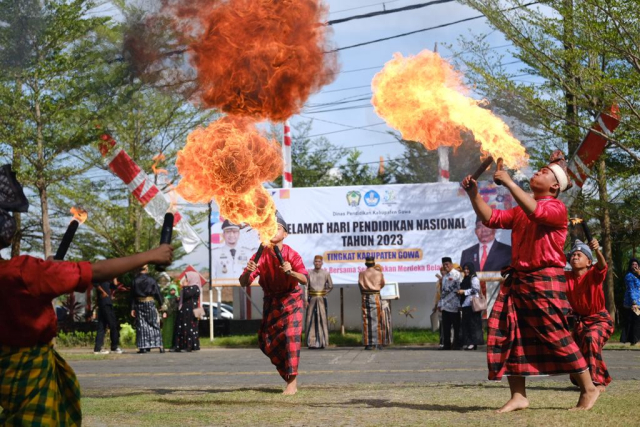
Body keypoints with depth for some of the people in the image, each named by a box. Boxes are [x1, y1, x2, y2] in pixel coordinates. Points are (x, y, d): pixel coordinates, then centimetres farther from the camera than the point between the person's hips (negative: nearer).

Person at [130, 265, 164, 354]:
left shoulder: (135, 281, 1)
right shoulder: (151, 280, -5)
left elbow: (132, 295, 1)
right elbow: (158, 293, -2)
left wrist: (133, 308, 4)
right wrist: (161, 303, 10)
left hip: (139, 304, 2)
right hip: (150, 303, -2)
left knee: (141, 326, 4)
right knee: (154, 324, 5)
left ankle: (143, 347, 0)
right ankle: (160, 345, 1)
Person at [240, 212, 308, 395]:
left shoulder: (291, 254, -15)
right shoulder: (260, 256, -9)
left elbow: (304, 279, -29)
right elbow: (243, 282, -15)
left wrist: (291, 272, -48)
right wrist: (248, 272, -37)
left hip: (291, 300, -4)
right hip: (271, 302, 4)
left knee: (290, 336, -19)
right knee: (266, 342, 4)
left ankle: (292, 383, -17)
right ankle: (288, 376, 25)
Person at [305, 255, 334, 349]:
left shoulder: (326, 273, 2)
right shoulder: (309, 273, 4)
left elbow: (330, 286, 12)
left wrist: (323, 294, 3)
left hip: (322, 299, -1)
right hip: (312, 299, 1)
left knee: (322, 319, -4)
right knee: (311, 319, -2)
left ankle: (322, 342, 1)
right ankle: (311, 342, 3)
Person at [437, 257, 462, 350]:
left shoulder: (457, 274, -6)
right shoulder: (445, 276, 19)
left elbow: (459, 289, -11)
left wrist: (459, 304, -15)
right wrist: (440, 303, 17)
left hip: (454, 305, -7)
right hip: (445, 305, 7)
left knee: (456, 326, 0)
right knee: (445, 326, 7)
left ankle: (457, 344, 4)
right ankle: (446, 344, 12)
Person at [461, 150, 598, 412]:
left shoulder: (556, 209, -6)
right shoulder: (522, 211, 19)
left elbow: (537, 212, -27)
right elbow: (491, 218, 14)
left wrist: (509, 184, -25)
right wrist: (473, 194, 1)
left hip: (545, 282, -8)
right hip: (517, 280, 8)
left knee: (557, 337, -5)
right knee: (509, 337, 3)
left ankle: (588, 389, 11)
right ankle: (518, 396, 9)